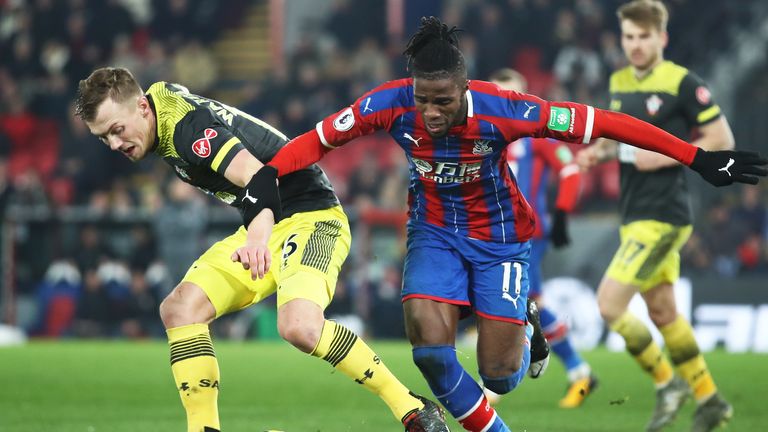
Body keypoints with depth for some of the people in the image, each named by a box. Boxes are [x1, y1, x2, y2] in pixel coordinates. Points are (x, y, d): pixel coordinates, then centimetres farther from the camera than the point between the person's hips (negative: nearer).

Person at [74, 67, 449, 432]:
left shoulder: (188, 125, -22)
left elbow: (259, 177, -35)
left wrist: (259, 231, -52)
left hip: (312, 216, -10)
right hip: (267, 224, 10)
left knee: (299, 326, -33)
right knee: (179, 308, -7)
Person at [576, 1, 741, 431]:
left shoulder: (684, 84, -12)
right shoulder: (620, 82, 10)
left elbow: (722, 140, -11)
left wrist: (664, 157, -18)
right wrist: (599, 151, 3)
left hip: (662, 216, -8)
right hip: (633, 214, 8)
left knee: (610, 304, -14)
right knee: (663, 312, 14)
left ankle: (668, 383, 3)